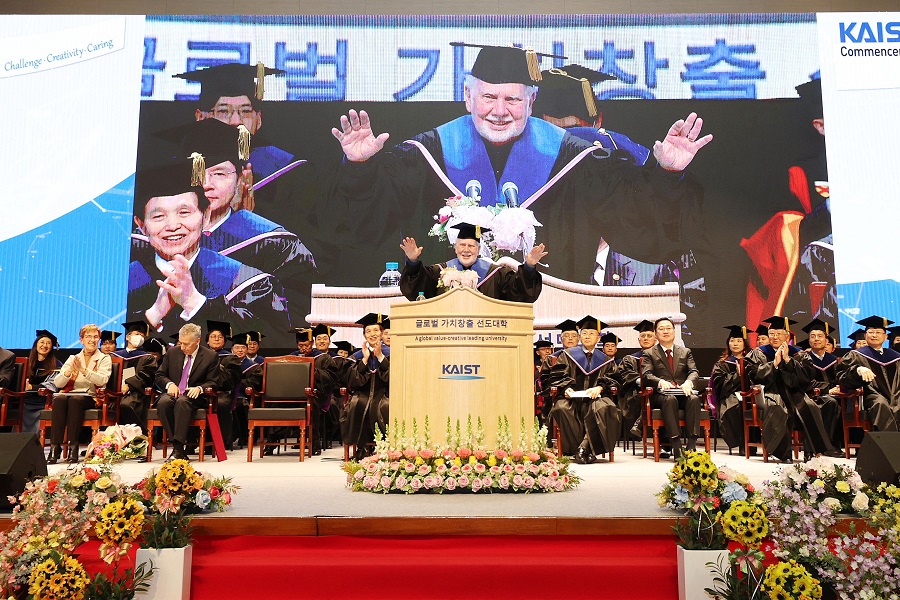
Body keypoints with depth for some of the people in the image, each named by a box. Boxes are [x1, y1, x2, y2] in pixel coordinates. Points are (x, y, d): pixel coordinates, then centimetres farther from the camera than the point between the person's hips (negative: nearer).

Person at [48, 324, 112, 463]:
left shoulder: (104, 359, 11)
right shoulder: (73, 358, 18)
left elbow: (102, 380, -10)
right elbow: (57, 383, 6)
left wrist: (83, 370, -20)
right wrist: (69, 371, -14)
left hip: (91, 397, -2)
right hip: (70, 393, 3)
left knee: (75, 399, -35)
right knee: (59, 399, -32)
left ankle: (73, 446, -32)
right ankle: (55, 446, -32)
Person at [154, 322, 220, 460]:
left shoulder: (210, 357, 1)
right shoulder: (172, 353, 11)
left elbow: (213, 382, 3)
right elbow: (159, 375, 16)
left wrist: (199, 388, -19)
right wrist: (169, 384, -7)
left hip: (193, 396, -3)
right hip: (173, 392, 3)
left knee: (182, 401, -39)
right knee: (163, 403, -34)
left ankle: (178, 448, -40)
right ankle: (175, 442, -30)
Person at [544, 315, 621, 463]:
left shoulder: (604, 360, 23)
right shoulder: (568, 355, 19)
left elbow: (610, 380, 9)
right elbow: (556, 376, 8)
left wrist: (599, 388, -13)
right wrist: (566, 388, -12)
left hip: (594, 397, 1)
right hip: (571, 397, 0)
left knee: (604, 408, -36)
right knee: (561, 409, -35)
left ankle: (584, 446, -30)